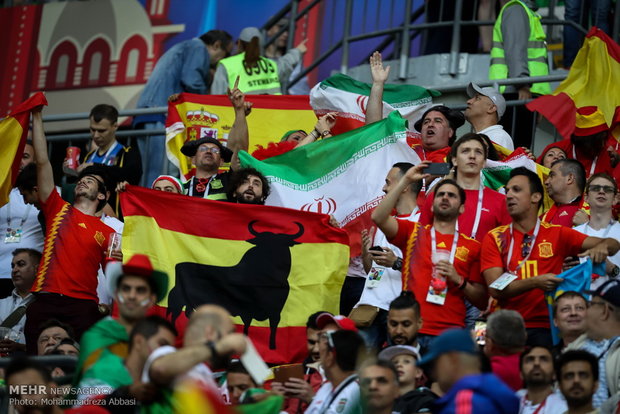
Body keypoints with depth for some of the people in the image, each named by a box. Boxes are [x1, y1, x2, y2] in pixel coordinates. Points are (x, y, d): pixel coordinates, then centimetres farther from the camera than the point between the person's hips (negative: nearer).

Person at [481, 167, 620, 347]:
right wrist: (535, 282, -17)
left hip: (545, 329, 0)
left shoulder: (557, 234, 9)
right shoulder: (495, 238, 7)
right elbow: (496, 289, -3)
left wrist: (601, 247, -14)